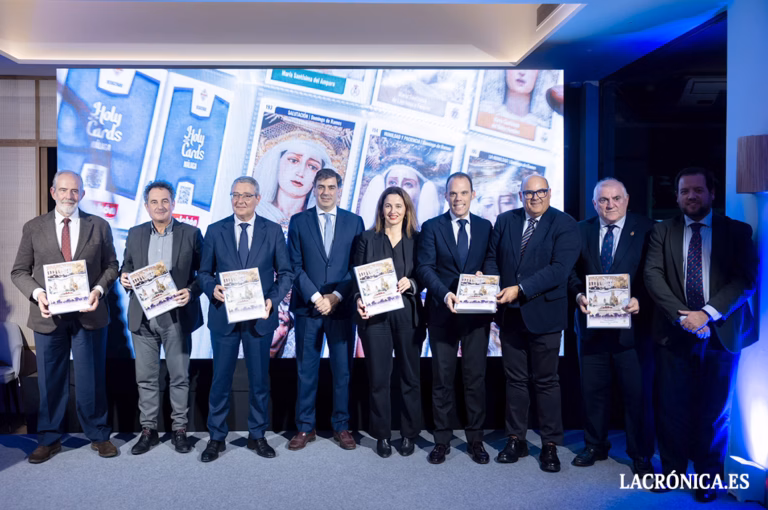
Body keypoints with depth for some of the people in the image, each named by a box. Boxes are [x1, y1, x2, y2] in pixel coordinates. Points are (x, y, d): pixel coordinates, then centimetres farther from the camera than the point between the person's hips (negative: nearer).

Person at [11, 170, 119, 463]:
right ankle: (49, 440, 27)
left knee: (92, 379, 8)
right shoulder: (33, 228, 6)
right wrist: (36, 293, -12)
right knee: (50, 381, 11)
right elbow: (19, 271, 6)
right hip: (49, 316, 1)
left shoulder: (99, 226, 5)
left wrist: (99, 289, -12)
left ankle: (98, 436, 23)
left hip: (89, 314, -1)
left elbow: (111, 265, 6)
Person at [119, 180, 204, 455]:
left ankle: (180, 429, 18)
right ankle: (148, 430, 22)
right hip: (142, 317, 3)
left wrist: (191, 291, -16)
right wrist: (124, 279, -8)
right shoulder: (135, 234, 9)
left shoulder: (191, 234, 0)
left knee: (179, 376, 6)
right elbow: (126, 270, 14)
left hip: (177, 316, -2)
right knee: (146, 378, 10)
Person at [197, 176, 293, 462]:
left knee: (259, 379, 10)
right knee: (221, 378, 9)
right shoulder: (215, 231, 4)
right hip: (223, 315, 0)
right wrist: (212, 288, -14)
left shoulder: (273, 231, 1)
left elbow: (285, 273, 2)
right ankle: (216, 437, 24)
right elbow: (203, 272, 6)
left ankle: (257, 435, 26)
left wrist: (273, 299, -13)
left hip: (260, 316, 0)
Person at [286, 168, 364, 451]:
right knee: (306, 370, 6)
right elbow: (295, 266, 0)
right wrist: (316, 297, -10)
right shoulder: (298, 222, 6)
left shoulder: (354, 222, 6)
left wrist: (336, 296, -9)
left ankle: (341, 426, 20)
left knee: (342, 369, 6)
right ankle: (305, 427, 19)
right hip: (307, 307, 0)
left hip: (342, 307, 0)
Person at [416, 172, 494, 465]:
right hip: (442, 313, -1)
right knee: (442, 378, 6)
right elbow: (425, 267, -5)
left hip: (477, 312, 1)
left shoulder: (485, 227, 9)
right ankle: (442, 441, 18)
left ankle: (476, 440, 21)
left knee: (476, 377, 7)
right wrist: (444, 293, -20)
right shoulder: (432, 227, 3)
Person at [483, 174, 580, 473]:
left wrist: (520, 289, -22)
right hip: (510, 313, 4)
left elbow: (559, 269, -17)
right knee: (515, 380, 13)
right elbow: (492, 259, 10)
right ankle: (516, 440, 25)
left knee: (546, 381, 7)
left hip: (543, 314, -4)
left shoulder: (564, 225, -6)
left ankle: (550, 445, 20)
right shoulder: (504, 221, 8)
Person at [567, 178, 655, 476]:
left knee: (636, 391, 5)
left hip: (631, 323, -3)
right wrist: (578, 294, -11)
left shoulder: (646, 230, -2)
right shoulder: (581, 231, 7)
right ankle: (595, 446, 31)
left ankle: (640, 454, 23)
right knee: (593, 389, 13)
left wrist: (641, 302, -19)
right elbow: (571, 270, 6)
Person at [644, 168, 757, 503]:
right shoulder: (662, 231, 6)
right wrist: (681, 315, -15)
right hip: (675, 333, 0)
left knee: (714, 411, 8)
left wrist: (707, 313, -16)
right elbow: (653, 275, -4)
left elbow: (747, 279, -5)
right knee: (671, 408, 5)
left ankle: (708, 476, 26)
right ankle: (672, 468, 24)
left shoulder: (737, 231, 5)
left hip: (721, 333, 0)